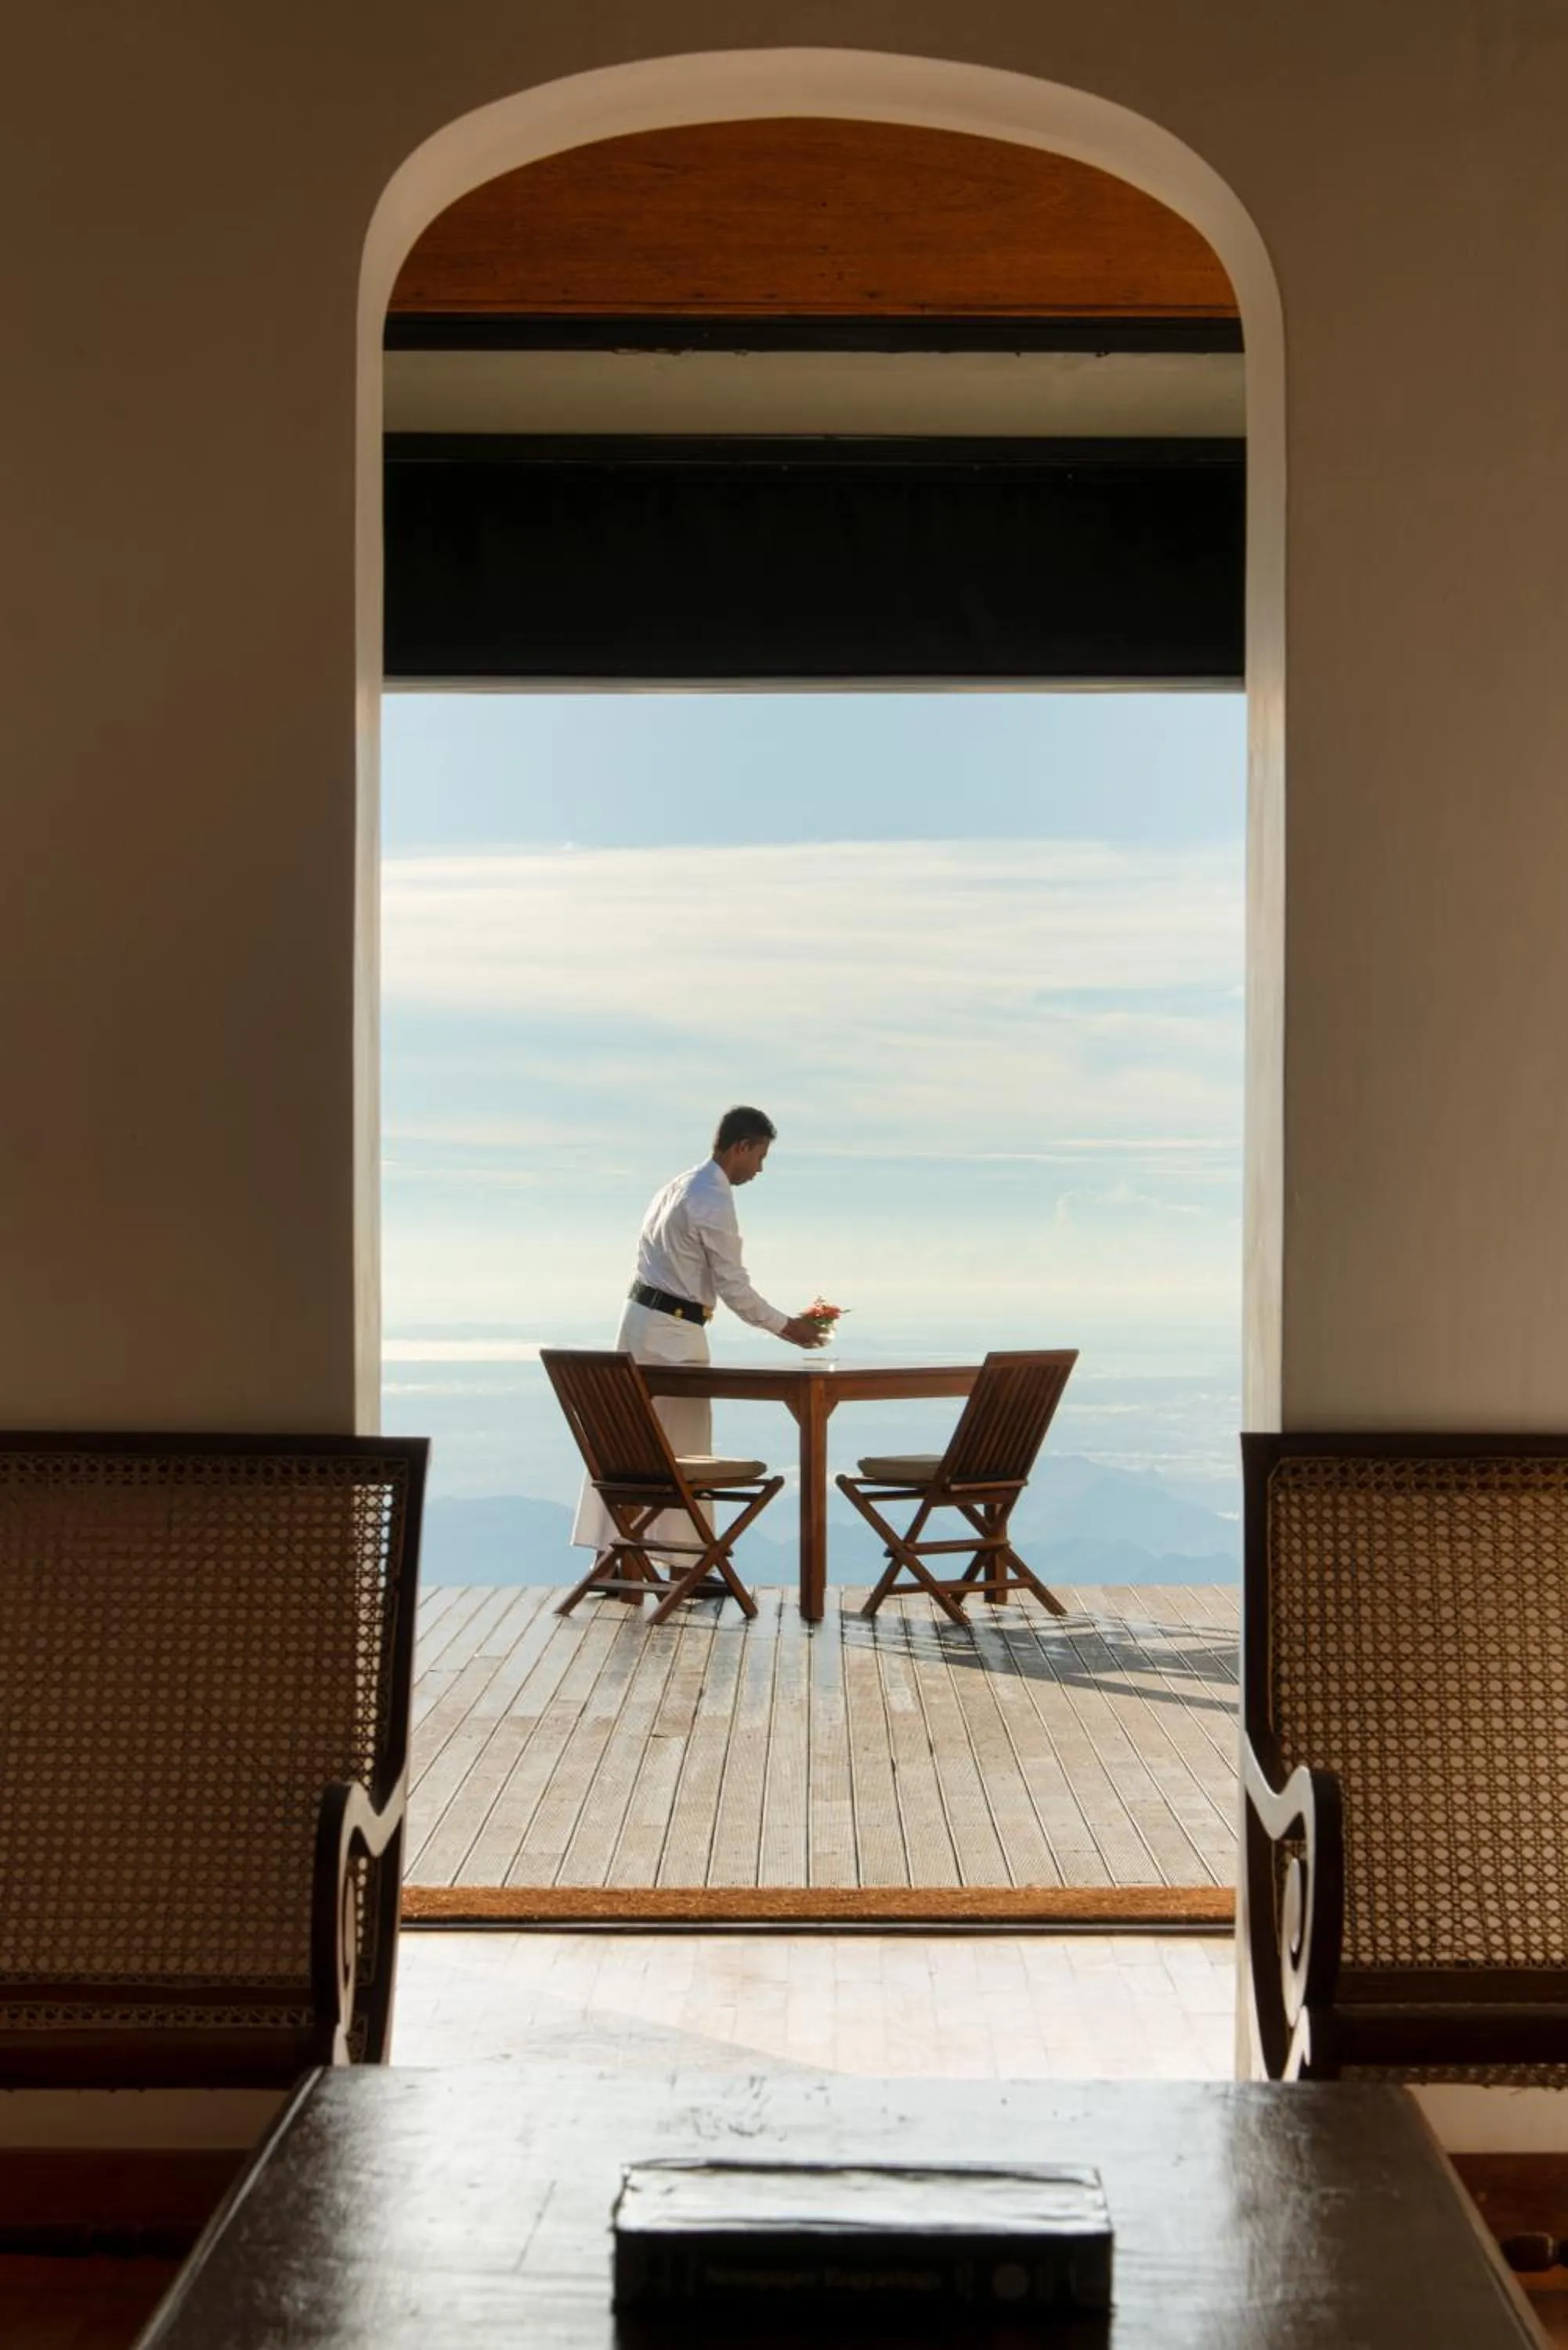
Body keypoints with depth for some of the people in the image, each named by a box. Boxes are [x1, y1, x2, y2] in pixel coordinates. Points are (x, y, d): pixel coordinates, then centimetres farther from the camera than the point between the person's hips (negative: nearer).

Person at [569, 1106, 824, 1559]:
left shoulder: (682, 1185, 14)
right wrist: (786, 1326, -2)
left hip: (641, 1318, 9)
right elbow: (734, 1286, -13)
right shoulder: (713, 1202, -15)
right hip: (672, 1332, -9)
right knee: (683, 1446, -3)